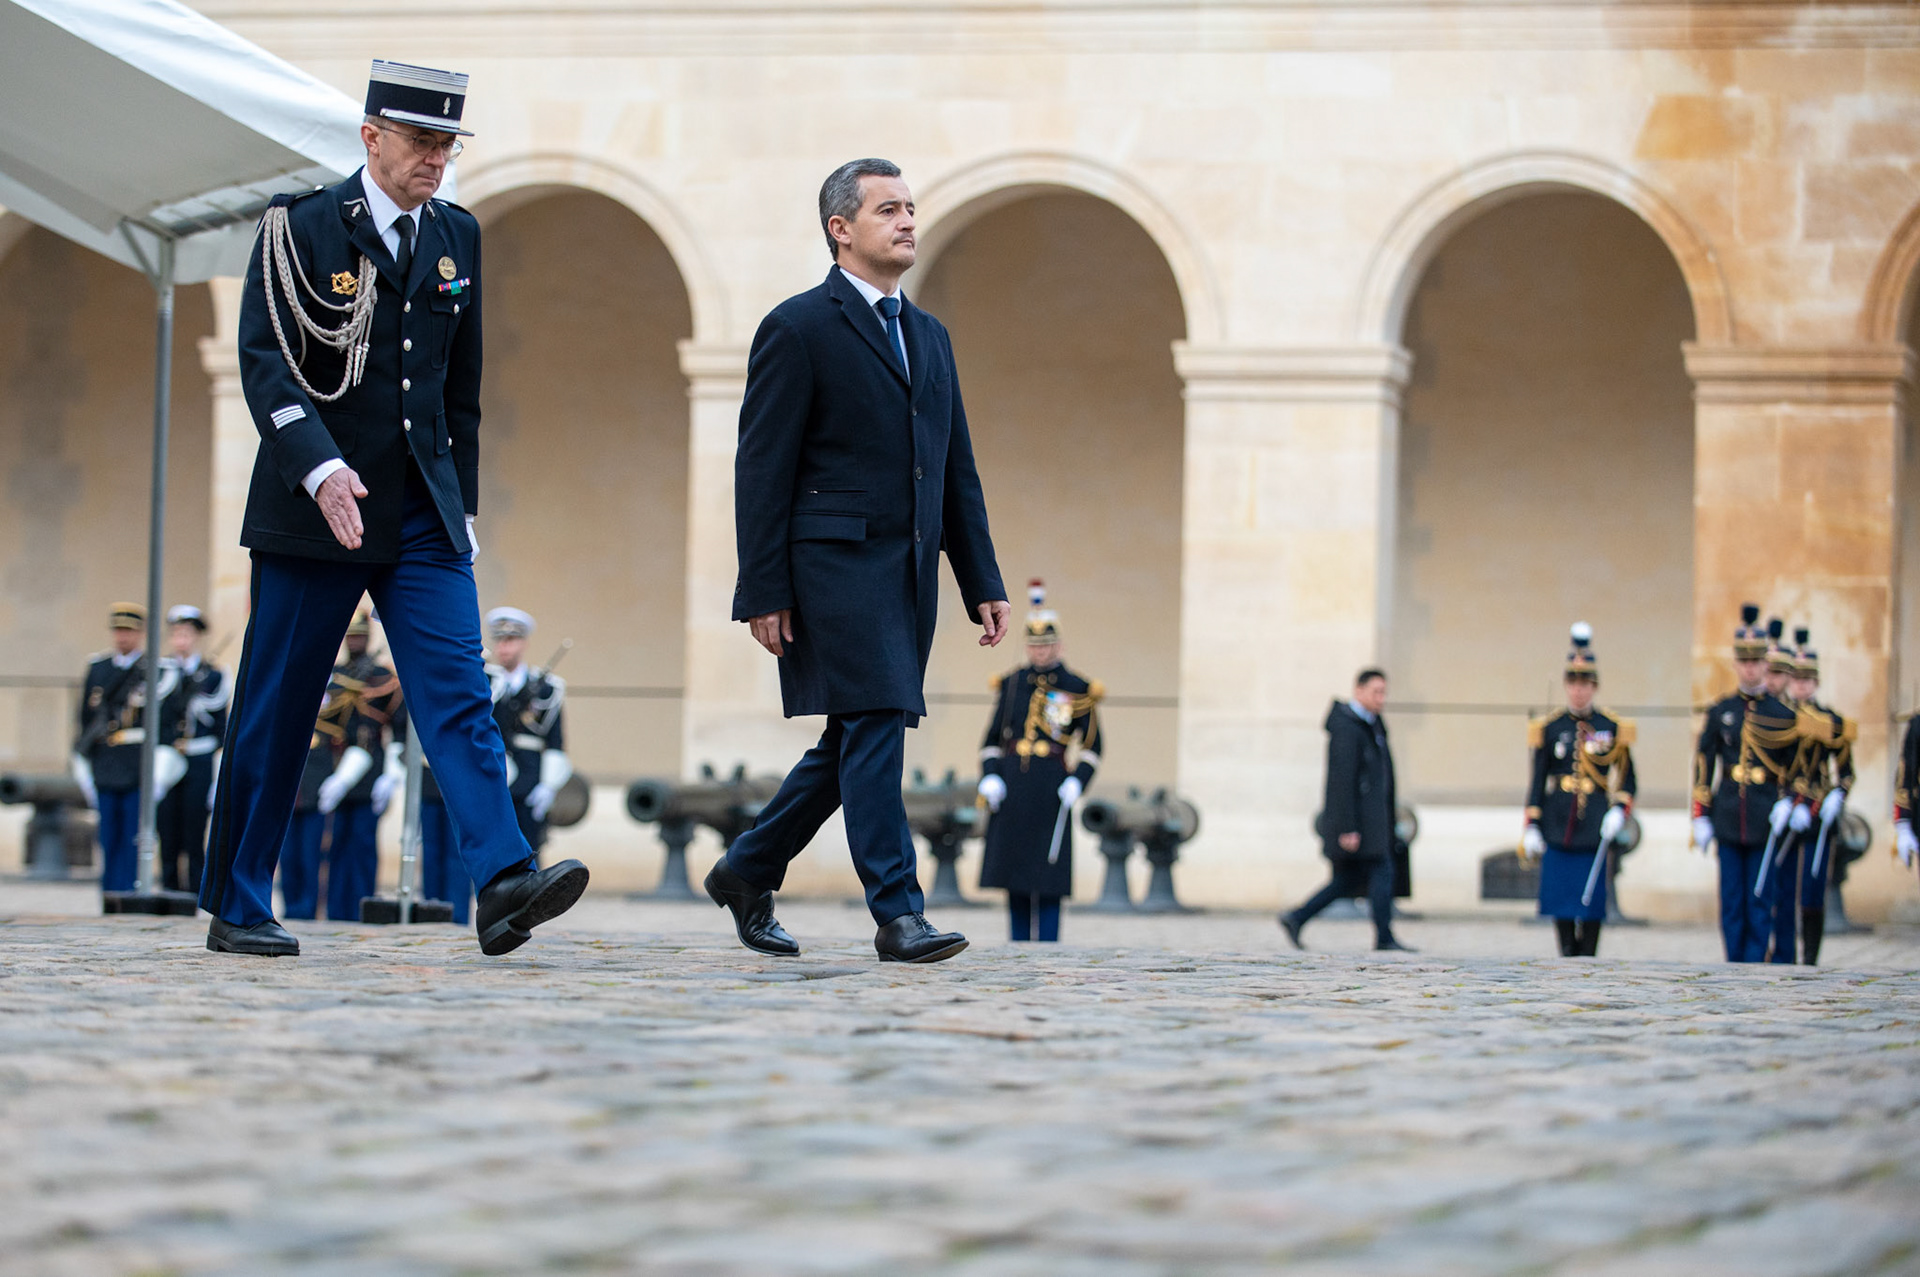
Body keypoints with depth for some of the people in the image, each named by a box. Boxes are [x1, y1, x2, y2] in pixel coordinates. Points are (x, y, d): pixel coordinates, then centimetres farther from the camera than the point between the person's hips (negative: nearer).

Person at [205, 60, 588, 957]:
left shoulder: (457, 238, 12)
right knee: (275, 712, 3)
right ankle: (235, 909, 12)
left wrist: (461, 503, 16)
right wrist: (320, 468, -27)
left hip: (423, 516, 4)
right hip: (311, 512, -4)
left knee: (457, 694, -11)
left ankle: (502, 884, -24)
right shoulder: (301, 228, -4)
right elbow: (264, 362, -13)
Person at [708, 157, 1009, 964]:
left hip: (910, 567, 7)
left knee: (855, 744, 10)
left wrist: (983, 584, 13)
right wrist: (763, 591, -12)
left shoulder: (928, 336, 19)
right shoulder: (798, 328, -3)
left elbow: (957, 469, 20)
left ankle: (747, 872, 25)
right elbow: (762, 467, -6)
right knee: (875, 725, -13)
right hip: (837, 559, -7)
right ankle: (897, 914, -12)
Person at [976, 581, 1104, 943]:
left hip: (1051, 791, -3)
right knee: (1014, 879, 4)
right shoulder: (1011, 685, 11)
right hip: (1011, 789, 3)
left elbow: (1092, 746, 5)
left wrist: (1076, 783, -11)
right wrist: (990, 778, -4)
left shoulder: (1078, 690, 4)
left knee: (1048, 884, -6)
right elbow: (992, 740, 12)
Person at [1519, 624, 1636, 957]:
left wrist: (1619, 811, -8)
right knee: (1560, 896, 0)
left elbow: (1628, 780, 9)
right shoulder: (1549, 729, 6)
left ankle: (1588, 956, 7)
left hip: (1595, 827, -1)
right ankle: (1567, 953, 10)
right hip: (1558, 827, 1)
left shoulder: (1613, 729, 5)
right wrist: (1531, 828, 2)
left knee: (1592, 897, -1)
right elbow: (1537, 781, 8)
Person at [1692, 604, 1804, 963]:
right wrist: (1700, 816, 4)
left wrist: (1787, 802, -7)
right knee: (1732, 902, 4)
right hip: (1729, 821, 2)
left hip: (1766, 820, -2)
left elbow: (1796, 768, 9)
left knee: (1760, 902, -2)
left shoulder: (1783, 714, 3)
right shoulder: (1720, 712, 8)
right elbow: (1703, 766, 9)